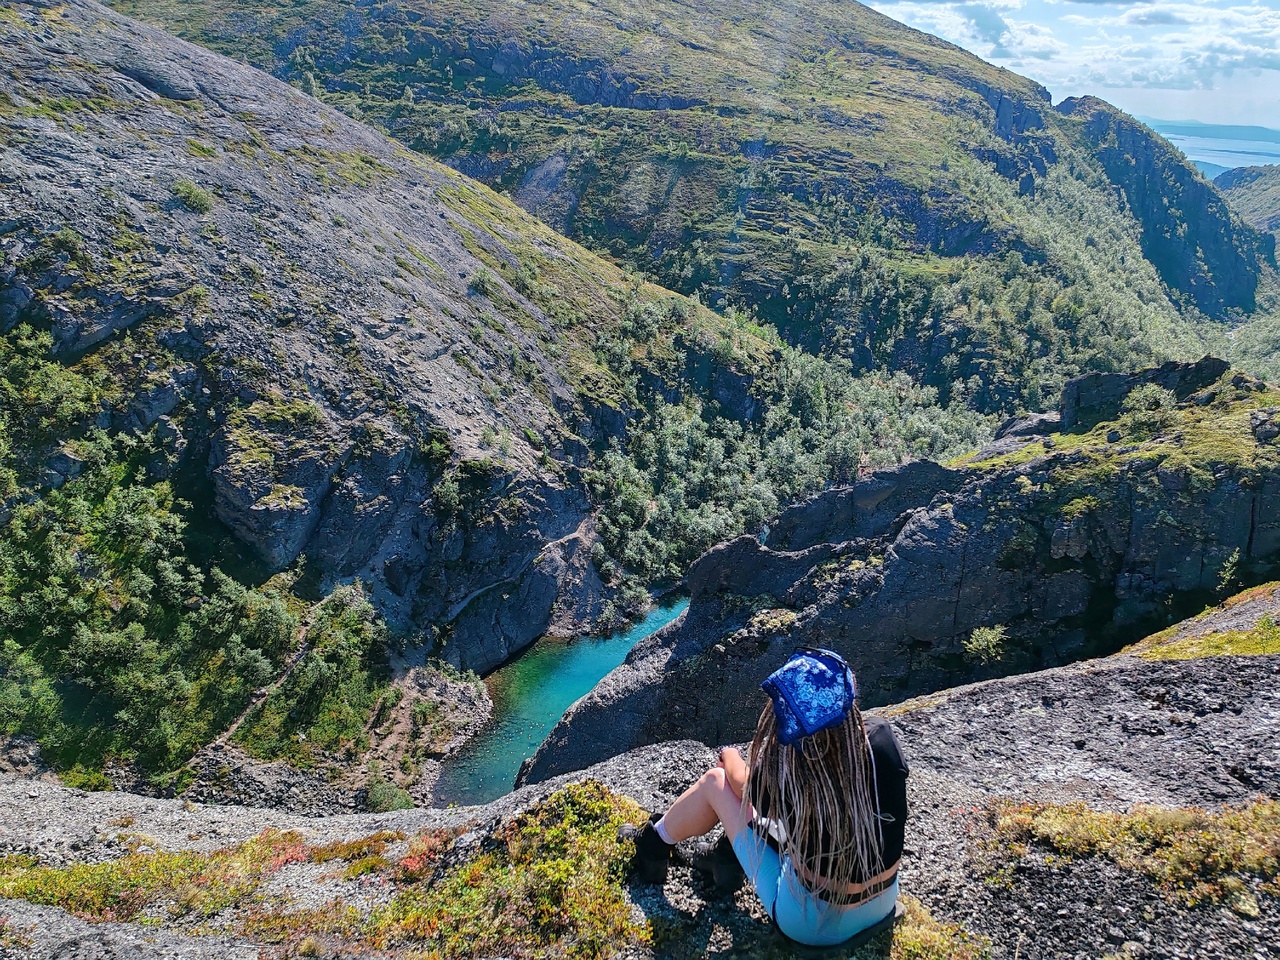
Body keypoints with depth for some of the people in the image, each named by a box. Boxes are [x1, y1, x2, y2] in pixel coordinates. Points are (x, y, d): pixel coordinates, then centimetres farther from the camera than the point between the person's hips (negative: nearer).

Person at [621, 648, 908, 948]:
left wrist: (730, 756, 20)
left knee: (716, 781, 5)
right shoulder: (882, 739, -22)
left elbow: (743, 784, -2)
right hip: (884, 902, 4)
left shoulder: (780, 772, -28)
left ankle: (653, 846, 31)